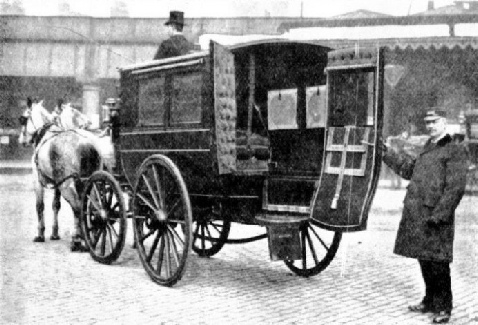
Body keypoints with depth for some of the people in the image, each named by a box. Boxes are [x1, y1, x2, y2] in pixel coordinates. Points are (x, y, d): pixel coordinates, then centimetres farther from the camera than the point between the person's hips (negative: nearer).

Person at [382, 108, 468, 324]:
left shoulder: (454, 151, -8)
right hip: (417, 215, 8)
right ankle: (430, 301, 28)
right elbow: (409, 169, 31)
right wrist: (387, 153, 28)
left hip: (435, 218, -8)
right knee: (424, 261, 15)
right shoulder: (427, 148, 18)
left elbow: (455, 187, -14)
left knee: (438, 263, -1)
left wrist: (439, 215, -19)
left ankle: (444, 307, 11)